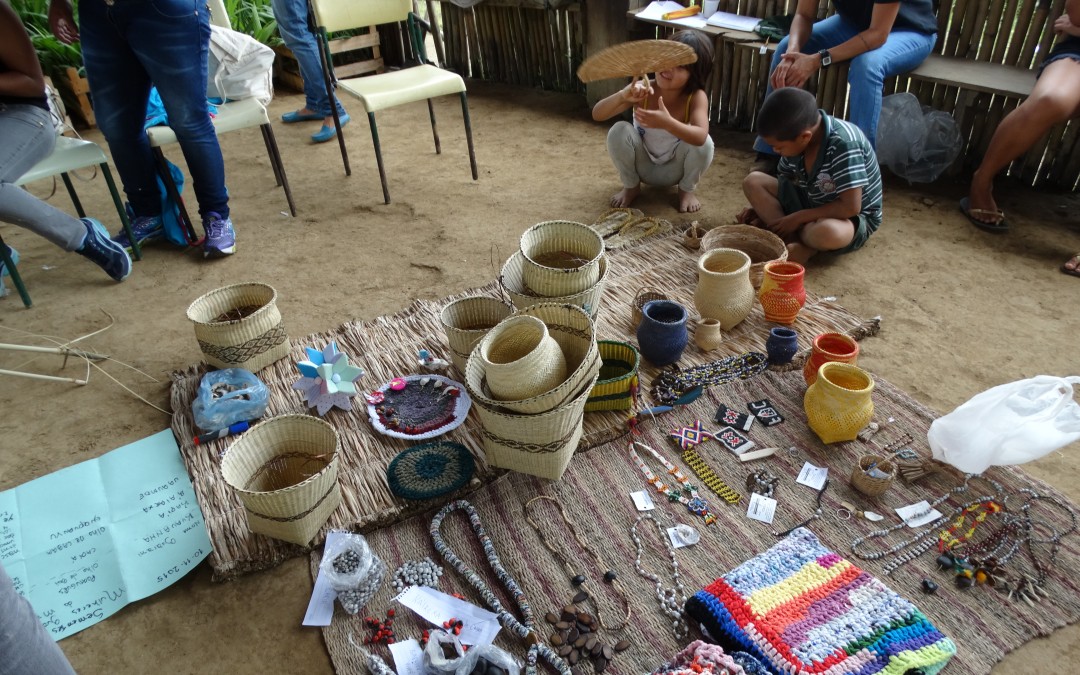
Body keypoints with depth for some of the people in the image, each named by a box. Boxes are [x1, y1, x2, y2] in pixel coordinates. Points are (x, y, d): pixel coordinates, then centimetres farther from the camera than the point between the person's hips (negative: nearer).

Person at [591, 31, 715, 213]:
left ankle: (686, 190, 3)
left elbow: (700, 137, -44)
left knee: (704, 144, -31)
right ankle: (631, 186, 1)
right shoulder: (642, 89, -23)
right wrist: (623, 95, -50)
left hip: (675, 169, -1)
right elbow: (597, 114, -30)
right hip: (643, 166, 1)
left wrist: (667, 123, -61)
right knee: (619, 131, -27)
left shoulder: (696, 97, -26)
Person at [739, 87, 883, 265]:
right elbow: (783, 182, 9)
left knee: (826, 231, -44)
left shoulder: (844, 144, -29)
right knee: (753, 181, -10)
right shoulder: (796, 139, -9)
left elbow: (850, 207, -31)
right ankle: (794, 242, -21)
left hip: (853, 217, -7)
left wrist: (797, 218, -25)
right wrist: (762, 208, -5)